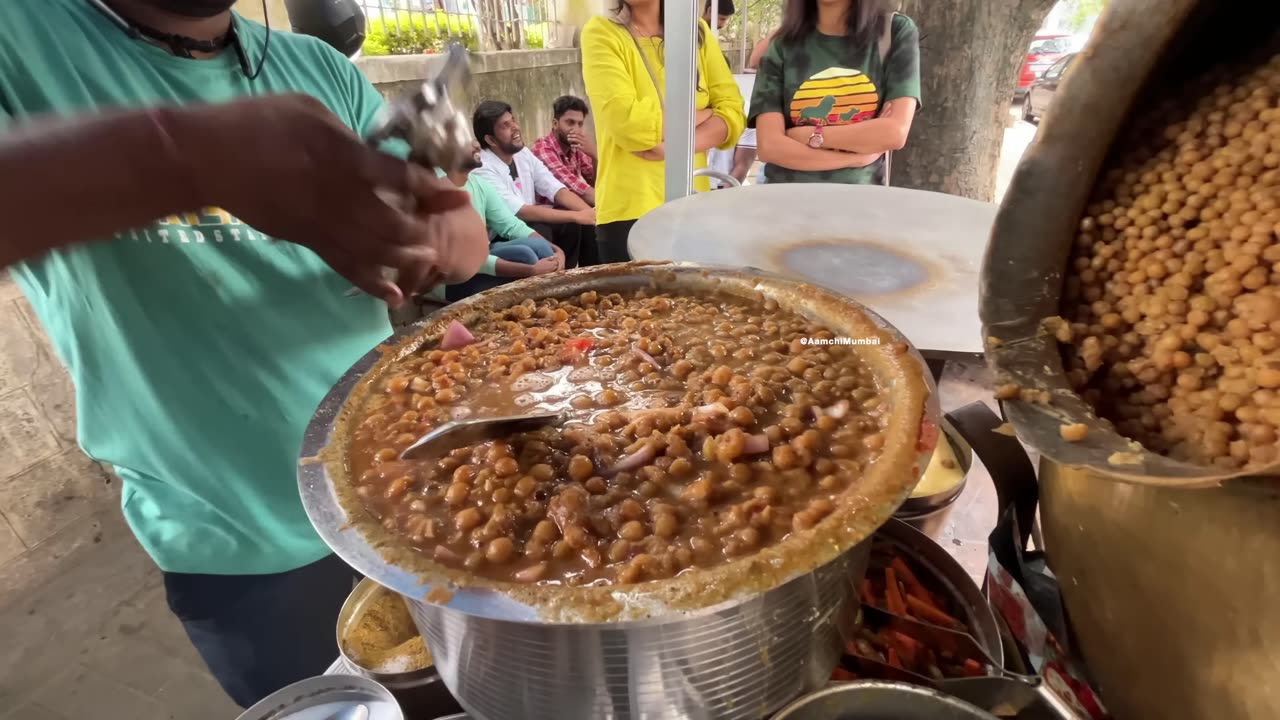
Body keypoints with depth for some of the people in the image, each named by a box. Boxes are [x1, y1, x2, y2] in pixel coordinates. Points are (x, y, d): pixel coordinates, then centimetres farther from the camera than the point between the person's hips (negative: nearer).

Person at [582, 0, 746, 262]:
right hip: (630, 209, -4)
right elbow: (627, 121, -16)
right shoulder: (601, 33, -2)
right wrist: (701, 114, -4)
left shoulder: (697, 32, 11)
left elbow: (733, 111, 1)